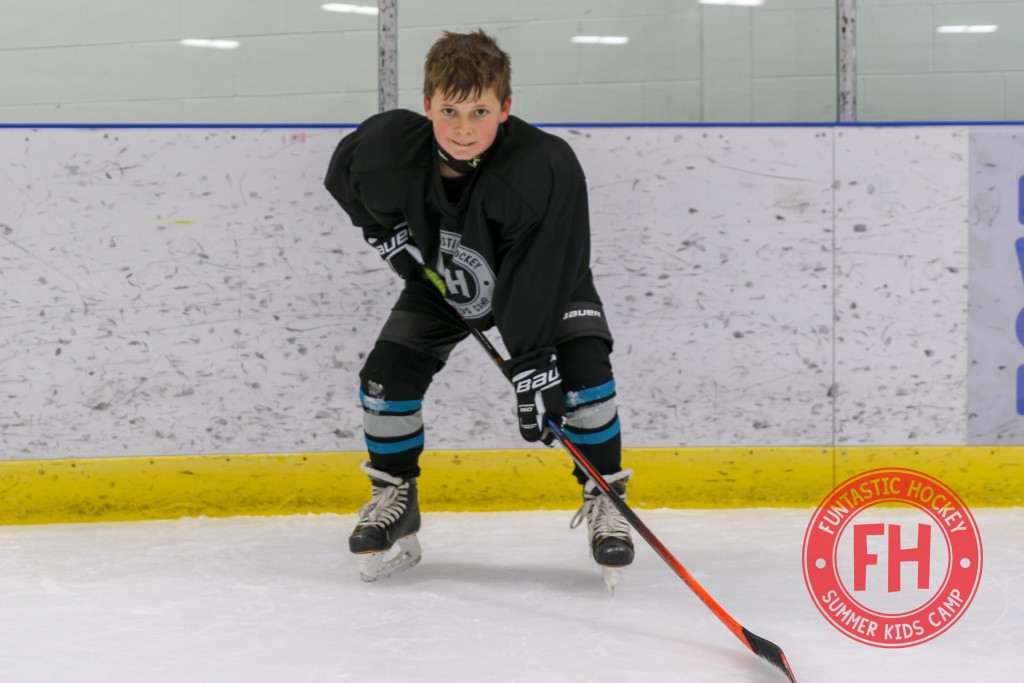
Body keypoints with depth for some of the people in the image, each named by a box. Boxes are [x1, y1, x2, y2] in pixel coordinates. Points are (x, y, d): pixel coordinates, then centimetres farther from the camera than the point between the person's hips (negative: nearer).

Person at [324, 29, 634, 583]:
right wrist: (386, 232, -9)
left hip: (548, 282, -3)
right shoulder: (388, 148, -30)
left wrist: (532, 370, -39)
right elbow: (343, 178, -3)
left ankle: (604, 500, -2)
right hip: (440, 282, 3)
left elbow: (535, 283, -38)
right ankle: (393, 499, 13)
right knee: (388, 371, -10)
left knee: (583, 368, -22)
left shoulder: (547, 168, -40)